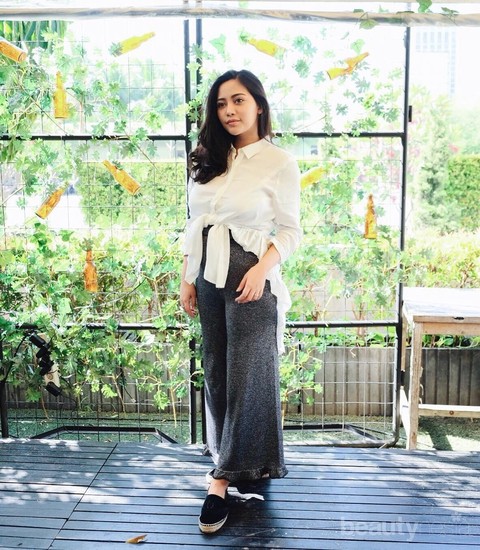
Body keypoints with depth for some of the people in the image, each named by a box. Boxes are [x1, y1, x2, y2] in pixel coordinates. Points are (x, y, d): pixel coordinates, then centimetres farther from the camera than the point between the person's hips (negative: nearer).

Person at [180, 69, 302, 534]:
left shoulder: (279, 162, -4)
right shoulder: (206, 160, 10)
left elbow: (290, 229, -4)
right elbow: (193, 224, 13)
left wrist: (262, 268, -18)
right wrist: (187, 278, 8)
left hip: (251, 274, -5)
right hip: (209, 274, 6)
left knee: (245, 374, -2)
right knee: (216, 371, 10)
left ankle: (224, 476, 5)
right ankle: (238, 462, 26)